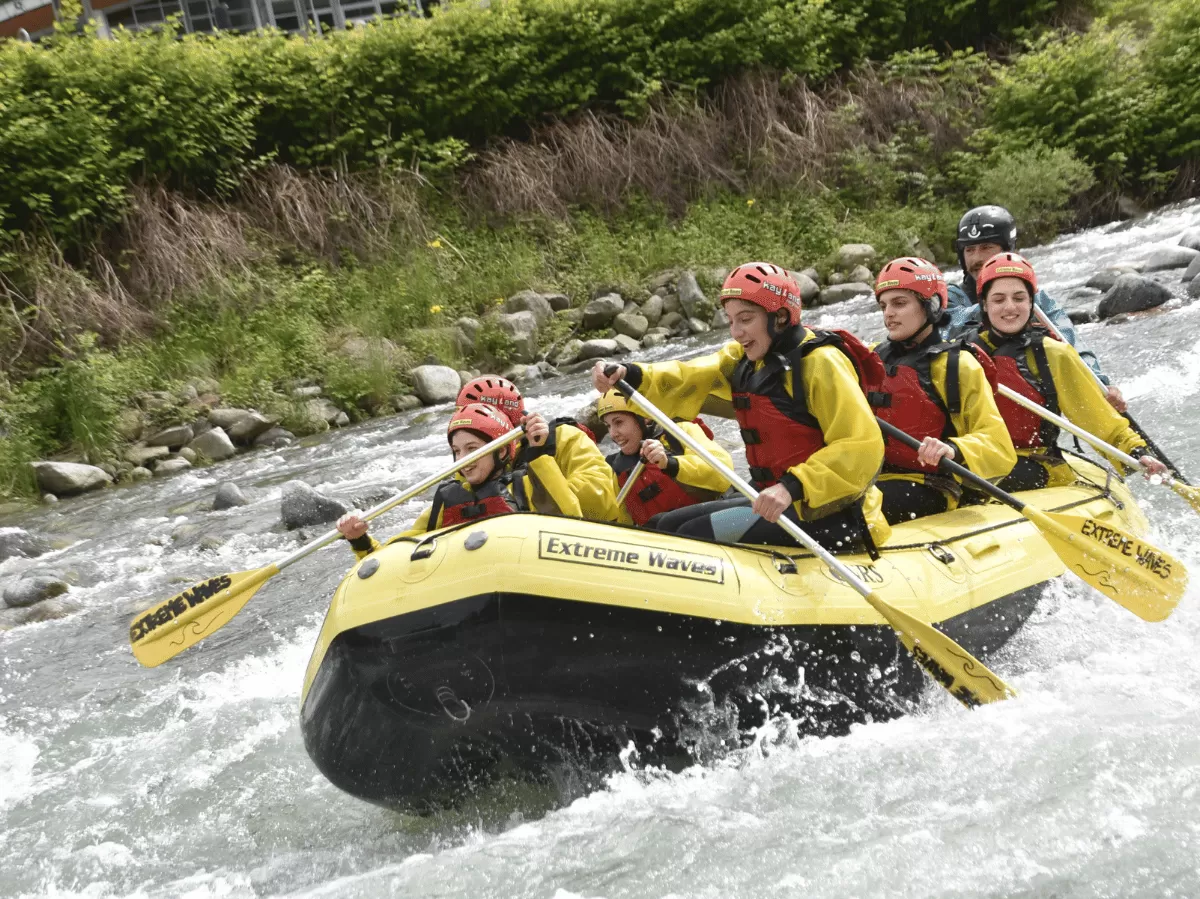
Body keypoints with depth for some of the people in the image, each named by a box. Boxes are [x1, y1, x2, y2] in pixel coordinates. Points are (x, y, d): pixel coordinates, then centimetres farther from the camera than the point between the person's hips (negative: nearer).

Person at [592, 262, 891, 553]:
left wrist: (793, 487, -34)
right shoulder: (743, 359, 9)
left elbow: (863, 447, -25)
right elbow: (688, 379, -6)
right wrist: (629, 377, -24)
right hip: (778, 500, 9)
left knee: (696, 535, -17)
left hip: (824, 514, -9)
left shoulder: (821, 364, -17)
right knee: (669, 526, 9)